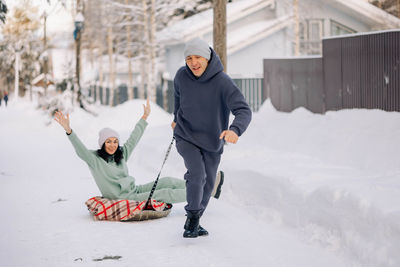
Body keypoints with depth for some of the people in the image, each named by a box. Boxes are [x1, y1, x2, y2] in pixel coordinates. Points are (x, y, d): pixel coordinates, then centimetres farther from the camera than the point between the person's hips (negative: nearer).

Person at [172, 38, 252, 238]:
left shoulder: (223, 82, -23)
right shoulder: (182, 76, -13)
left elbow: (244, 110, -32)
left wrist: (235, 129, -53)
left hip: (212, 142, 1)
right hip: (186, 137, -1)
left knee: (208, 184, 11)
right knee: (197, 174, -22)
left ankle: (193, 222, 31)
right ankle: (192, 217, -4)